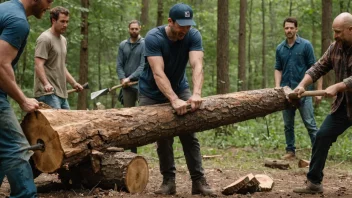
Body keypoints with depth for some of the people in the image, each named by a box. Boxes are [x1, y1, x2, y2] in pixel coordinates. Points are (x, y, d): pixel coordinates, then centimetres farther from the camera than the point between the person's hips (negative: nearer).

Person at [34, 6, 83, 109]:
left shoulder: (63, 40, 20)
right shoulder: (45, 39, -9)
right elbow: (39, 65, -18)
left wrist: (74, 83, 18)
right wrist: (46, 84, -32)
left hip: (62, 93, 9)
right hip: (48, 93, -9)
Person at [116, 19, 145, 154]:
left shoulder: (145, 44, -3)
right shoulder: (123, 45, 11)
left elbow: (143, 66, -10)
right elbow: (119, 65, 8)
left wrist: (130, 78, -14)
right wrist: (122, 79, -9)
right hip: (127, 86, 4)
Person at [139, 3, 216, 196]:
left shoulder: (193, 36, -17)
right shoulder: (153, 37, -27)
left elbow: (197, 65, -30)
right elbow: (158, 73, -35)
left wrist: (196, 93, -47)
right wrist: (174, 100, -47)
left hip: (179, 88, 3)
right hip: (152, 93, -2)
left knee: (189, 135, -5)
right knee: (163, 137, -4)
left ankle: (198, 180, -4)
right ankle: (168, 180, 5)